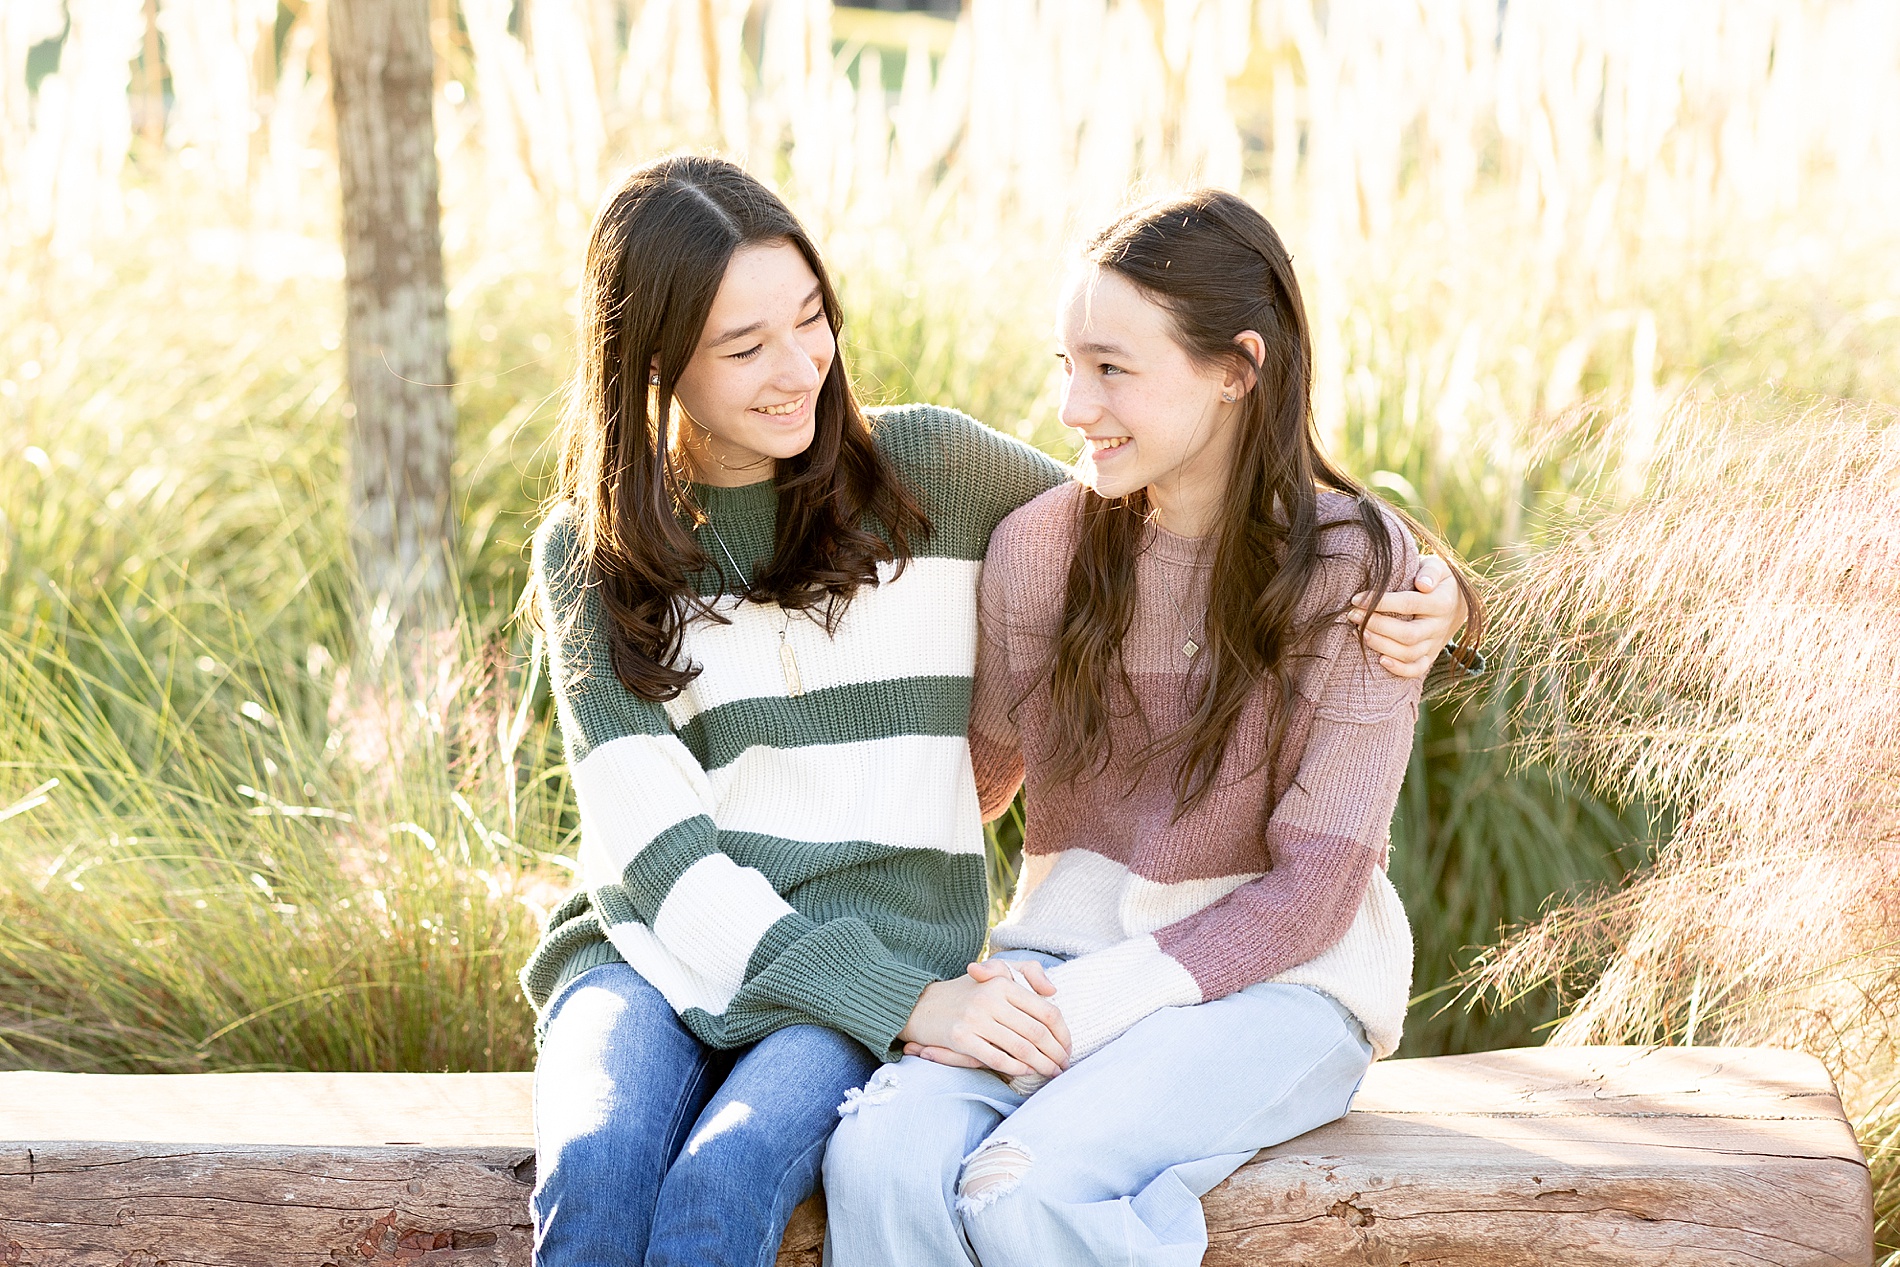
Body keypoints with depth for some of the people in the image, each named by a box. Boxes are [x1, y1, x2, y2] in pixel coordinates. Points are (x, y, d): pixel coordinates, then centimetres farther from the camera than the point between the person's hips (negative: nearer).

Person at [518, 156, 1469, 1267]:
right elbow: (656, 850, -6)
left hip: (886, 950, 0)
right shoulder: (590, 557, 3)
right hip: (653, 952, 1)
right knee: (594, 1175, -32)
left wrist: (1419, 599, -3)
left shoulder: (927, 473, 5)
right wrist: (907, 1004, -18)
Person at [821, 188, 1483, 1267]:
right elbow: (978, 776, 15)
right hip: (1068, 939, 4)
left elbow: (1311, 891, -11)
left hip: (1277, 979, -3)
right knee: (882, 1163, -28)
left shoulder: (1357, 566, -10)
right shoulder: (1039, 547, 1)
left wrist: (1097, 1002, -22)